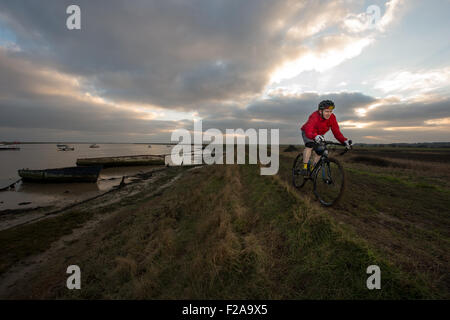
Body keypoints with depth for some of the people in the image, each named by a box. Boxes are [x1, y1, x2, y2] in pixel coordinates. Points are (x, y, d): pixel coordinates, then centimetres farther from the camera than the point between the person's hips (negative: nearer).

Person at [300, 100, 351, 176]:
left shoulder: (332, 117, -22)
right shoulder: (314, 116, -37)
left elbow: (336, 132, -21)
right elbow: (308, 131, -54)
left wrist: (344, 141, -36)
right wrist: (315, 136, -74)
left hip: (319, 134, 6)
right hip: (307, 132, -5)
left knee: (319, 151, -3)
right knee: (309, 145, -31)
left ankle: (312, 169, 15)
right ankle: (305, 167, -25)